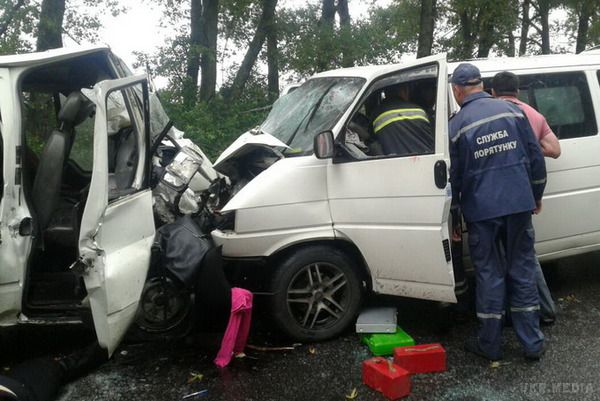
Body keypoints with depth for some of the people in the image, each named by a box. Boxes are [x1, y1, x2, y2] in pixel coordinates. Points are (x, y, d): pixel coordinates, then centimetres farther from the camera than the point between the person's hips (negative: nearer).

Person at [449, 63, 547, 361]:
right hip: (519, 204, 2)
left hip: (482, 211, -2)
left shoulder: (456, 126, -5)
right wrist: (537, 195, 18)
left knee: (489, 274, 8)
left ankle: (490, 345, 18)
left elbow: (453, 177, 0)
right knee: (522, 270, 12)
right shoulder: (512, 111, 2)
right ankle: (532, 344, 19)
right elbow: (535, 156, 5)